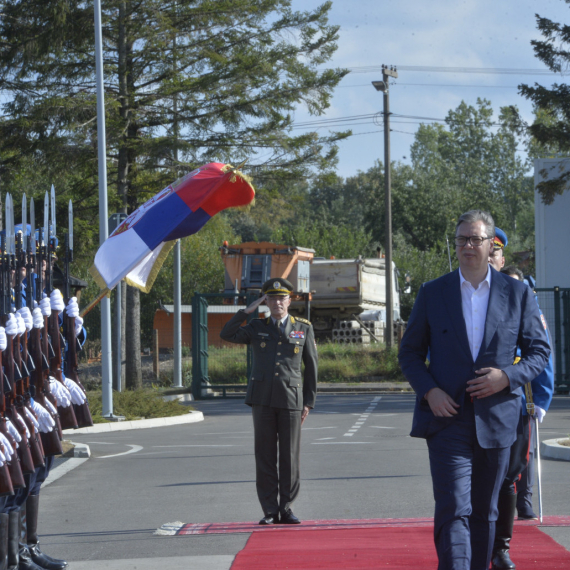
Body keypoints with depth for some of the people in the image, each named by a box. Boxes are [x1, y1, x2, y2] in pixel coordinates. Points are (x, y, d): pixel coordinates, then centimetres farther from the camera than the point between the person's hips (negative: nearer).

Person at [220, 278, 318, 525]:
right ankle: (270, 511, 4)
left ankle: (286, 509, 8)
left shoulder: (304, 328, 7)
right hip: (262, 398, 1)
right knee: (265, 455, 0)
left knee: (289, 456, 0)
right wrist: (249, 309, -4)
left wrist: (309, 402, 2)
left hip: (291, 399, -1)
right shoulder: (257, 327, 10)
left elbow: (311, 366, 8)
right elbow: (227, 335, -4)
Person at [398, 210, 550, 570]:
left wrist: (509, 376, -11)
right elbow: (410, 352, 9)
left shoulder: (517, 294, 5)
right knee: (454, 510, -13)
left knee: (484, 513, 11)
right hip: (447, 416, -1)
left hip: (496, 419, 1)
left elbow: (540, 351, 8)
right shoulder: (433, 293, 5)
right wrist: (428, 390, -9)